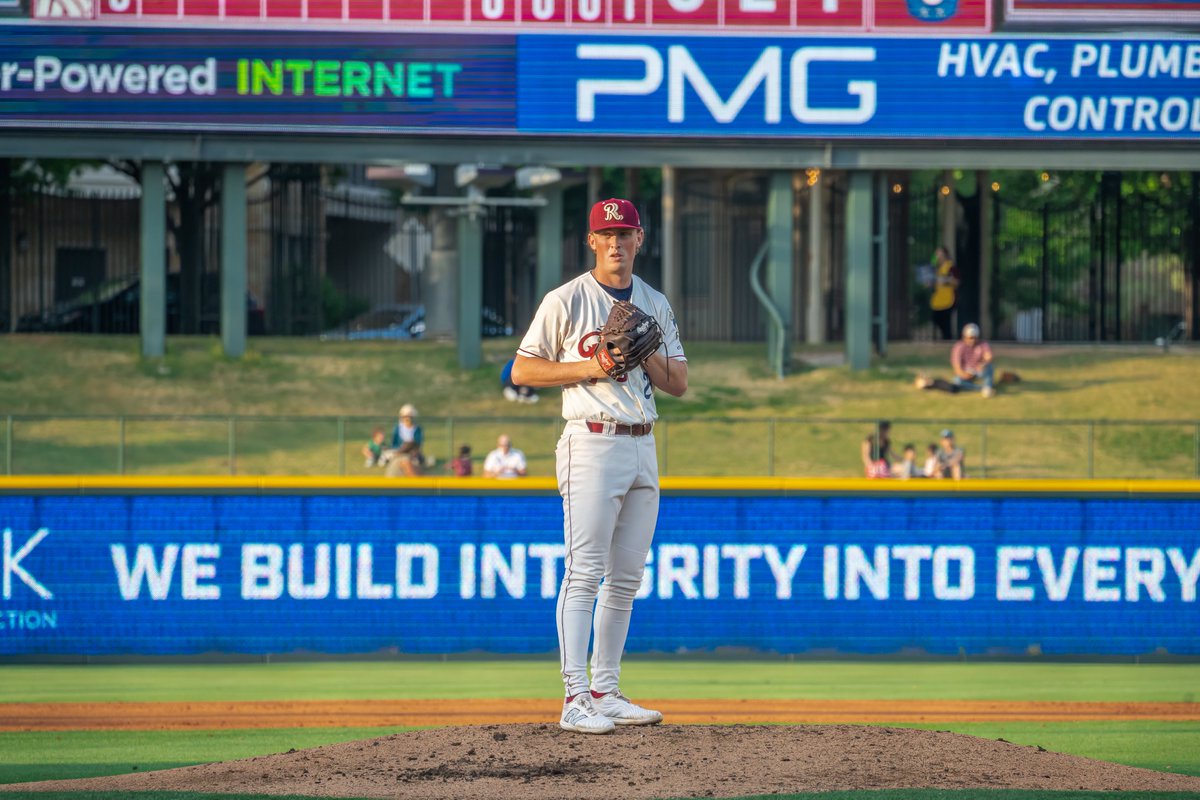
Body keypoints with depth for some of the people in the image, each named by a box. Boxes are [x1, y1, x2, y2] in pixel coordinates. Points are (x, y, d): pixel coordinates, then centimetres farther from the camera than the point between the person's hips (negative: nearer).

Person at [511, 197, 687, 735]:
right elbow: (522, 370, -4)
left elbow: (679, 385, 13)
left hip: (642, 446, 6)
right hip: (592, 443, -6)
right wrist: (592, 366, -14)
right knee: (584, 574, -11)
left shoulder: (656, 305, 14)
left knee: (626, 578, 7)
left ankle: (605, 692, 13)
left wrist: (646, 354, -7)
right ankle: (575, 699, -14)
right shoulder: (567, 301, -3)